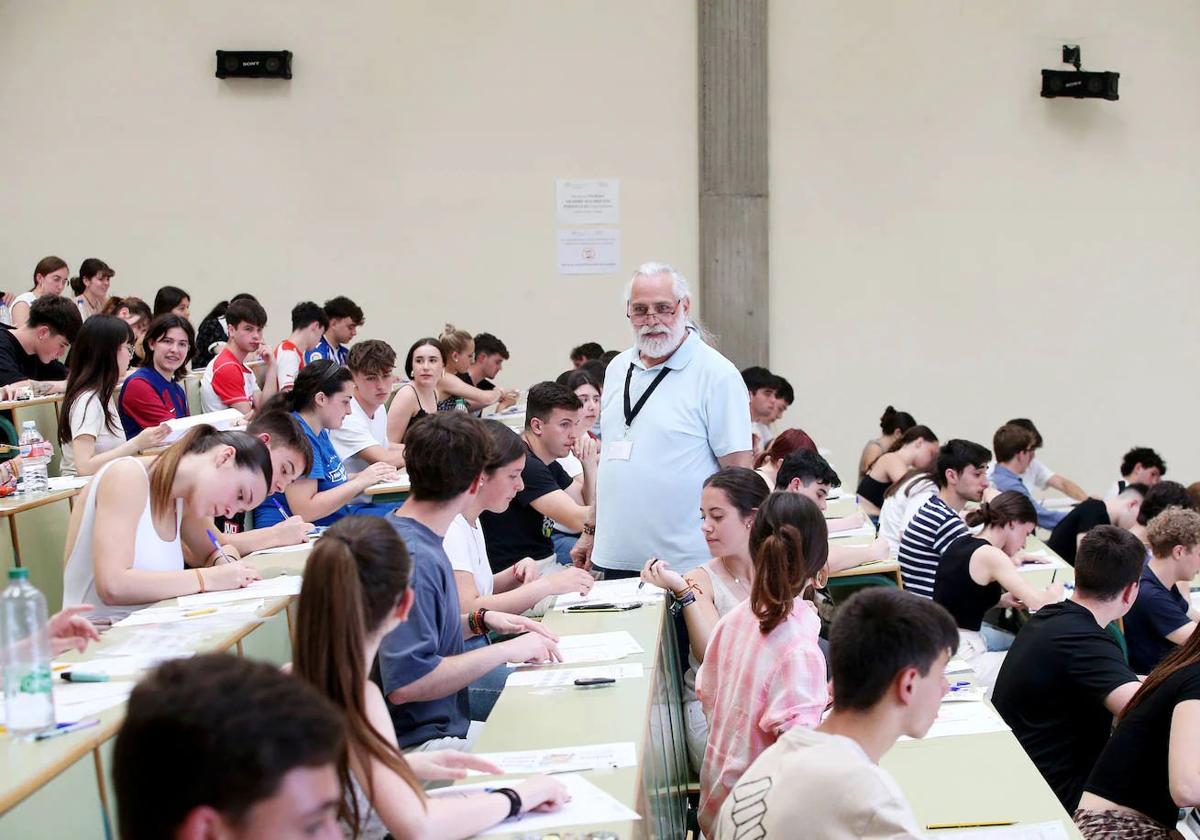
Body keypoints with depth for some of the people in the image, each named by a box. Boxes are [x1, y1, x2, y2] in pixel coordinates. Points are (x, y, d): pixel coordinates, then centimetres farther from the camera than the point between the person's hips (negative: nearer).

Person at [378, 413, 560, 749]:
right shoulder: (412, 558, -21)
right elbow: (405, 683, -26)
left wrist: (482, 620, 9)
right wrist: (506, 650, -19)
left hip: (446, 727, 10)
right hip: (418, 744, -10)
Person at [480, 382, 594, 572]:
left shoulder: (549, 465, 13)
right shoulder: (523, 464, -19)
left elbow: (590, 505, 15)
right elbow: (577, 519, -23)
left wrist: (590, 463, 2)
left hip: (546, 561, 9)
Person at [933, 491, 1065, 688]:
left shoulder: (961, 543, 7)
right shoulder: (989, 555, -18)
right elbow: (1040, 603, -20)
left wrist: (1002, 600, 7)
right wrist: (1055, 591, 2)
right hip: (960, 658, -10)